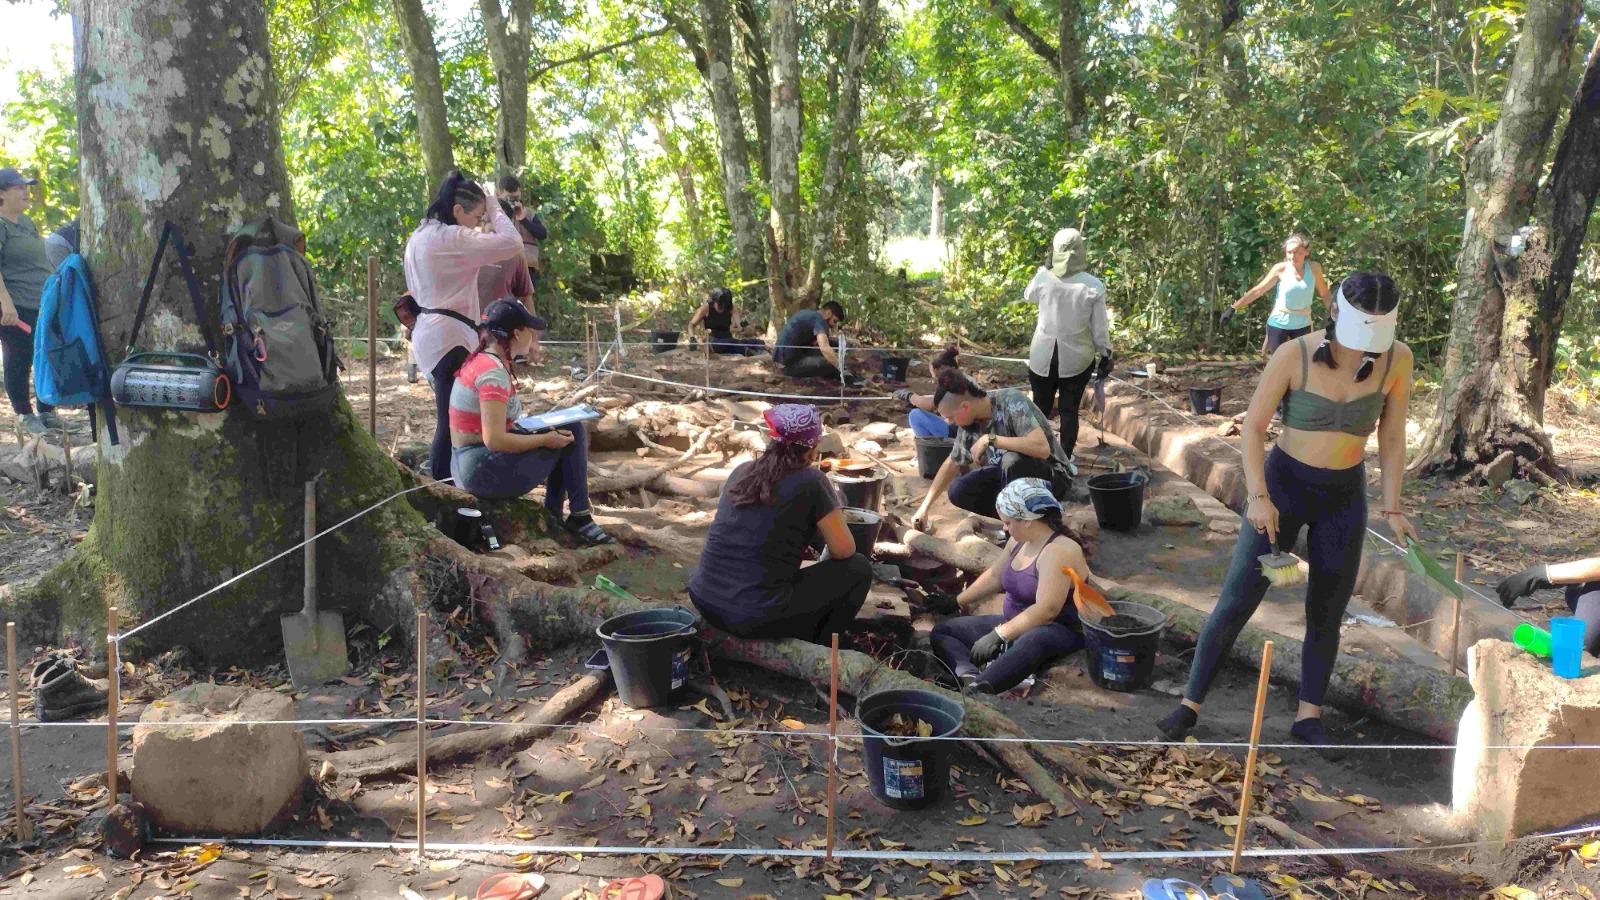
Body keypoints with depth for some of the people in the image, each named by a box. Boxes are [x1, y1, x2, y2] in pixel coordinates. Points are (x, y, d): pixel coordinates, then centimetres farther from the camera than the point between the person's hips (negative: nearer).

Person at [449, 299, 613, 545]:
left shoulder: (480, 360, 10)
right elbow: (494, 440, -26)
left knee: (569, 432, 16)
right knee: (570, 435, -5)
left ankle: (553, 515, 16)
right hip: (485, 472, -10)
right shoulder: (494, 373, -21)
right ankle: (579, 517, 3)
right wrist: (546, 439, -15)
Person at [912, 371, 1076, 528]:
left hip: (1052, 476, -6)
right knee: (958, 492, -13)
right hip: (1011, 474, 6)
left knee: (1012, 460, -36)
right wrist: (925, 507, 5)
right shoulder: (969, 421, -7)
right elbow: (952, 464, 7)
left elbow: (1042, 448, -39)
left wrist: (990, 439, -36)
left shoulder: (1011, 402, -27)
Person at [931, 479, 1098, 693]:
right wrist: (958, 602, 29)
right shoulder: (1019, 542, 8)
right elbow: (995, 576, 25)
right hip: (1016, 625, 9)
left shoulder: (1059, 551, -20)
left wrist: (999, 635, -28)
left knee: (1032, 641, -45)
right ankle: (970, 676, -34)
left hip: (1058, 633, -9)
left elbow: (1047, 610, -29)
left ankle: (976, 690, -65)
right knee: (942, 631, -2)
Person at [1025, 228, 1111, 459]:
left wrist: (1044, 267, 17)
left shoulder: (1043, 279, -8)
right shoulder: (1093, 286, -11)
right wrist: (1105, 357, 7)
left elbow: (1028, 296, 16)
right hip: (1077, 358, -1)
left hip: (1043, 357, 1)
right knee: (1070, 410, 9)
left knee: (1040, 409, 13)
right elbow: (1100, 328, -5)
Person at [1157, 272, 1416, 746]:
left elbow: (1392, 436, -3)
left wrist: (1392, 509, -3)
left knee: (1326, 614, 9)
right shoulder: (1292, 354, -21)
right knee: (1236, 602, -5)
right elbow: (1253, 428, -15)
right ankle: (1190, 705, 8)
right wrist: (1258, 498, -24)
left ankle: (1308, 718, 27)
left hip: (1344, 497, 2)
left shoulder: (1397, 358, -13)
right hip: (1283, 485, -2)